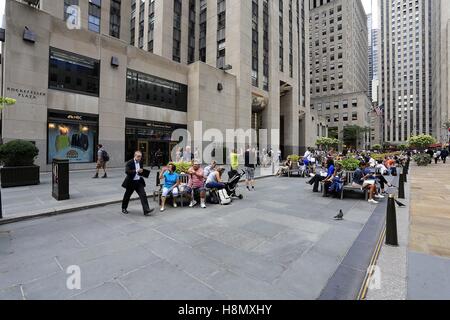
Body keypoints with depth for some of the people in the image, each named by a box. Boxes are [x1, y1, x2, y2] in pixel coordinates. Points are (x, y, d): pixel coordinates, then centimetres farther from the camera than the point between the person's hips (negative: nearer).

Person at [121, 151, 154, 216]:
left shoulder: (141, 162, 5)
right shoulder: (130, 163, -11)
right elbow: (127, 171, -23)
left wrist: (141, 171, -6)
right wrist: (136, 171, -30)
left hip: (139, 181, 4)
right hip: (131, 182, -4)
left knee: (143, 195, -7)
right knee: (127, 195, 14)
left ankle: (146, 210, -9)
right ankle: (124, 208, 36)